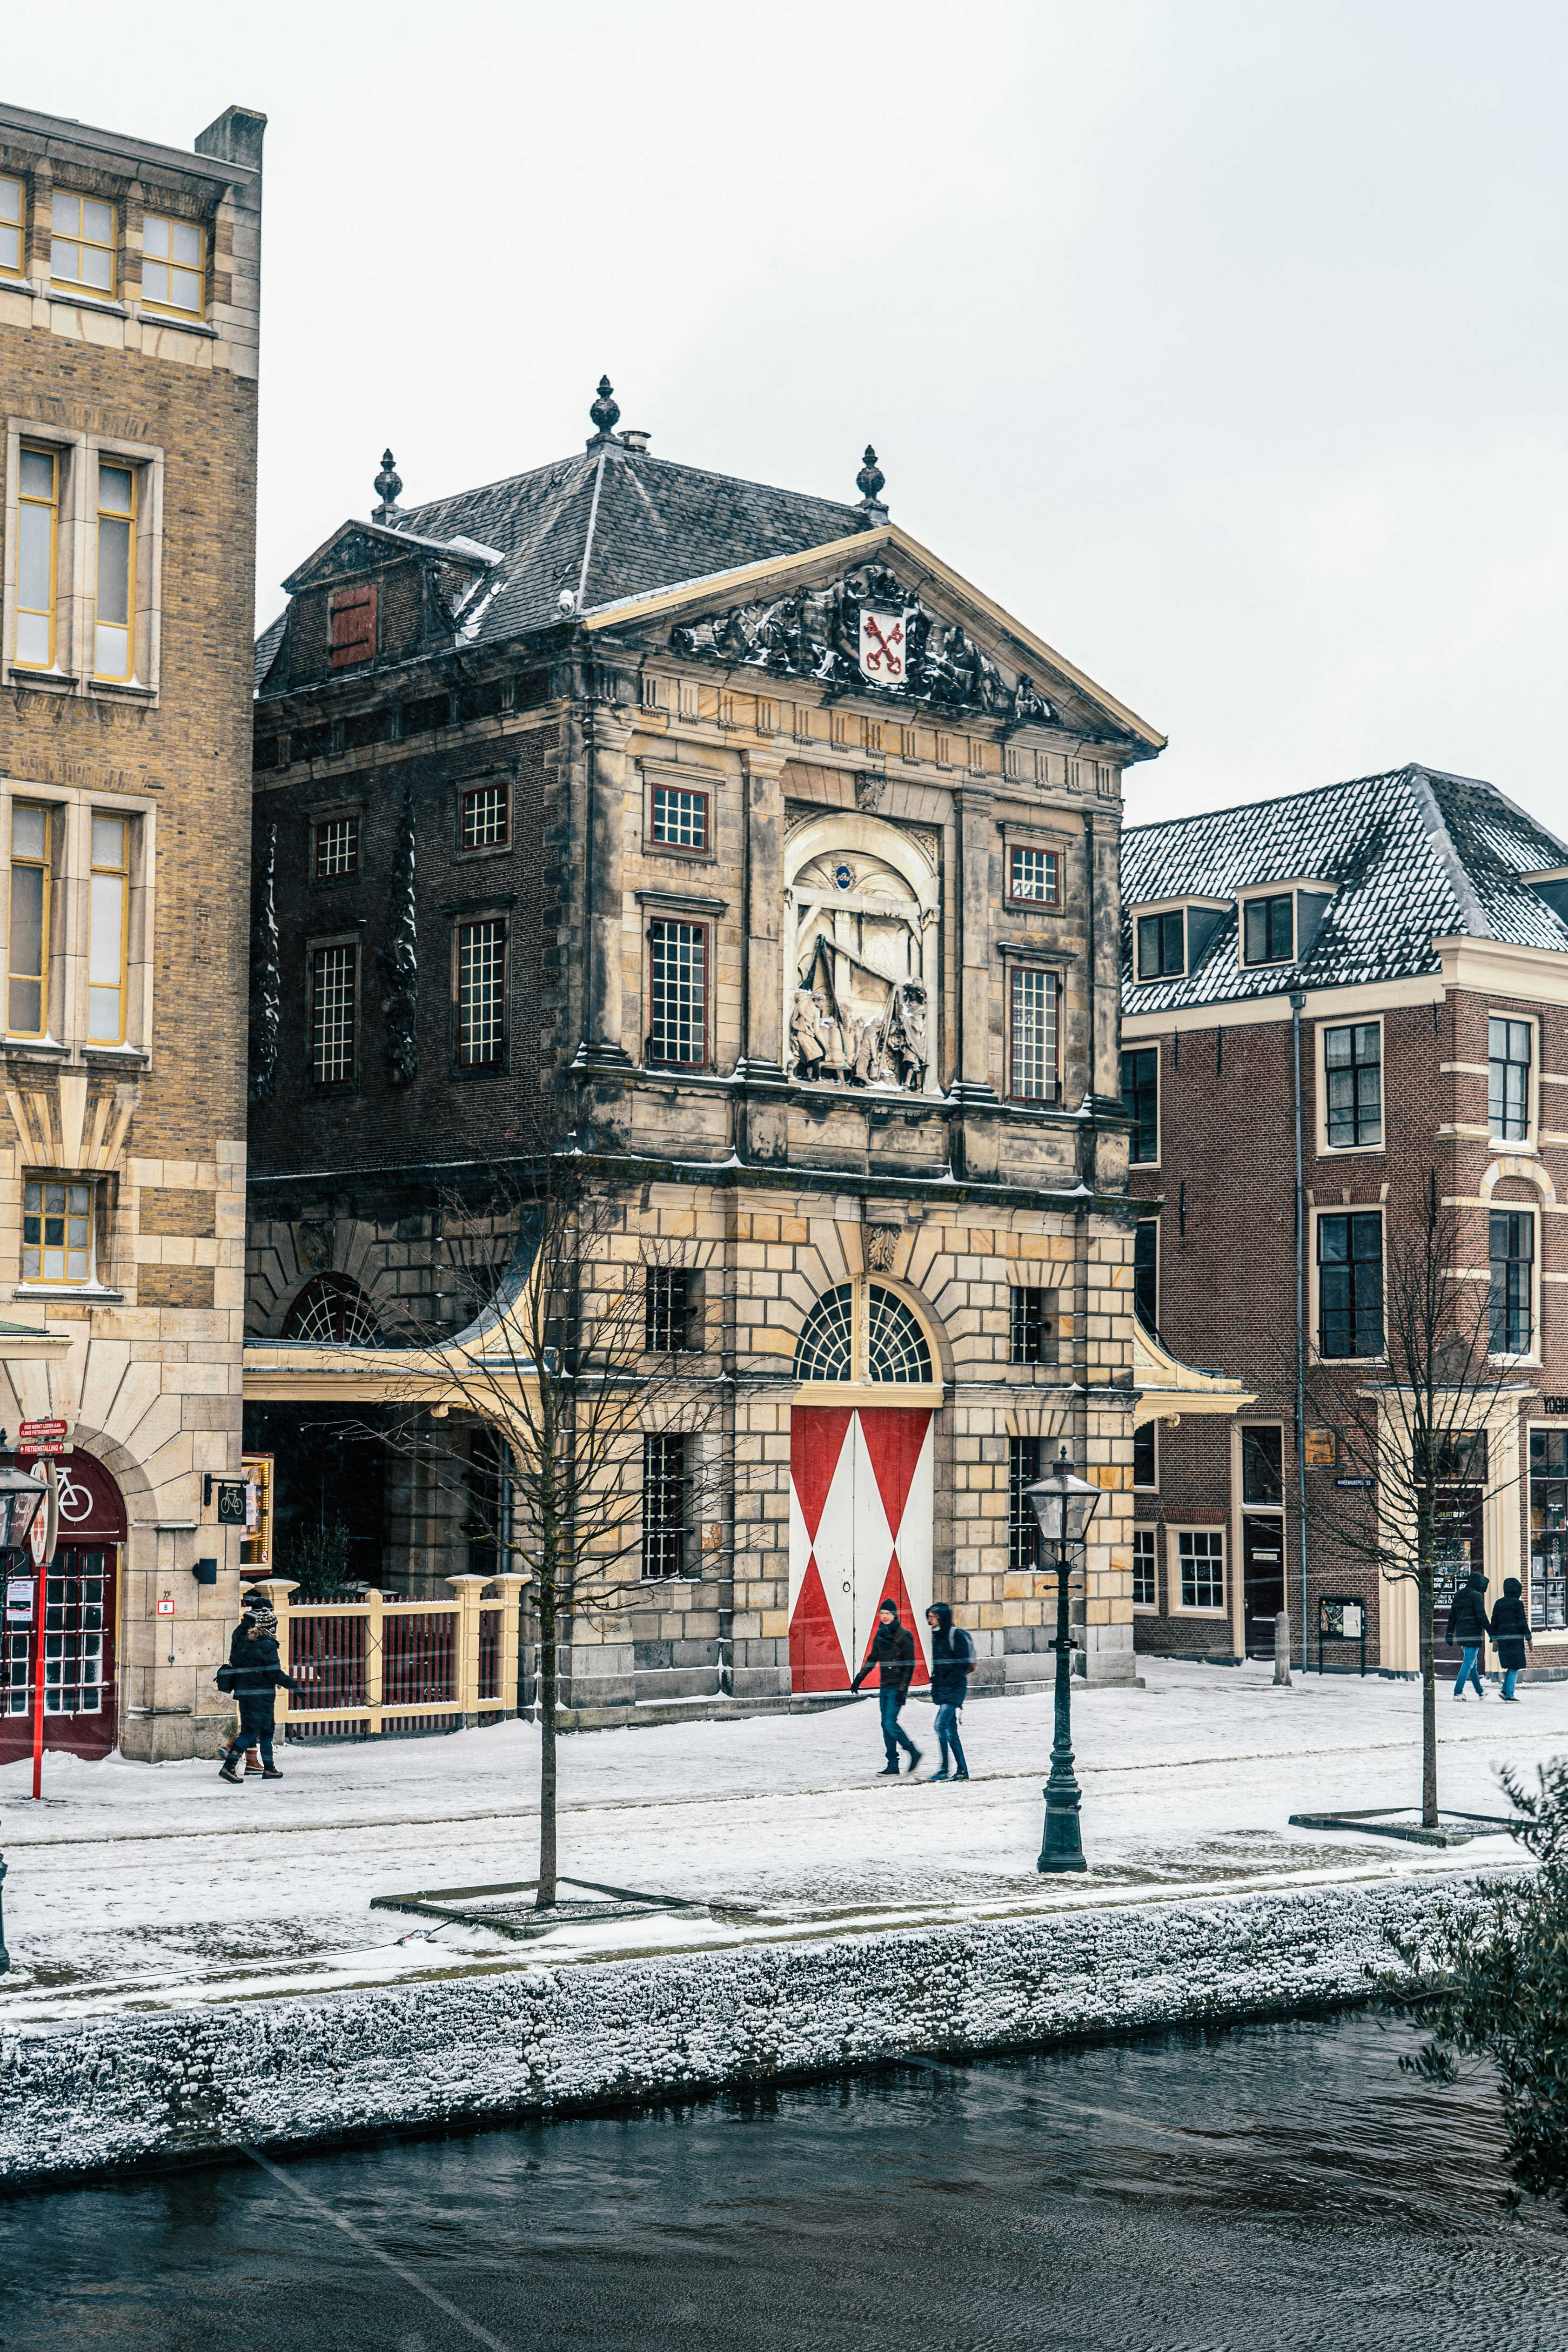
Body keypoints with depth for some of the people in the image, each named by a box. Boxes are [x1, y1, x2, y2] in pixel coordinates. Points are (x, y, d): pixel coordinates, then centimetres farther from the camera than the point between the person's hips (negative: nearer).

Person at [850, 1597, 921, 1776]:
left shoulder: (904, 1635, -9)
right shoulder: (880, 1635, 11)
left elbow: (910, 1664, -12)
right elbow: (872, 1658, 22)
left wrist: (903, 1689, -17)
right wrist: (859, 1678, 21)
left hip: (897, 1687, -7)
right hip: (884, 1686, 7)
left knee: (890, 1723, -14)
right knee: (886, 1725, 5)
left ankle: (913, 1752, 3)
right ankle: (893, 1765, 8)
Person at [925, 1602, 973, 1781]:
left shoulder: (956, 1635, -13)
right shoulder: (937, 1635, 12)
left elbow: (963, 1664, -16)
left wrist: (947, 1683, -16)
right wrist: (935, 1684, 9)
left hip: (954, 1689, -9)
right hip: (942, 1691, 9)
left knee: (941, 1725, -16)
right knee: (951, 1731, 9)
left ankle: (945, 1770, -13)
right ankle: (962, 1771, 14)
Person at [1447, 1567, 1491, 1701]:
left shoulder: (1458, 1595, 11)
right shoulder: (1476, 1596, -11)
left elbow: (1452, 1615, 13)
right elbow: (1482, 1616, -15)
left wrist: (1450, 1633, 17)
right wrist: (1491, 1633, -11)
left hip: (1461, 1633, 8)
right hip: (1473, 1634, -8)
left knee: (1472, 1663, 17)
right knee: (1468, 1664, -4)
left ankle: (1480, 1692, 26)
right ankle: (1458, 1692, -8)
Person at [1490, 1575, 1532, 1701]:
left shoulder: (1499, 1603, 10)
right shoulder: (1518, 1603, -7)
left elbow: (1494, 1623, 10)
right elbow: (1523, 1623, -10)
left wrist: (1495, 1640, 15)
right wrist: (1529, 1639, -3)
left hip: (1502, 1639, 6)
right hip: (1516, 1638, -6)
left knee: (1511, 1666, 18)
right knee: (1515, 1667, -1)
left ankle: (1505, 1690, 7)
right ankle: (1509, 1694, -4)